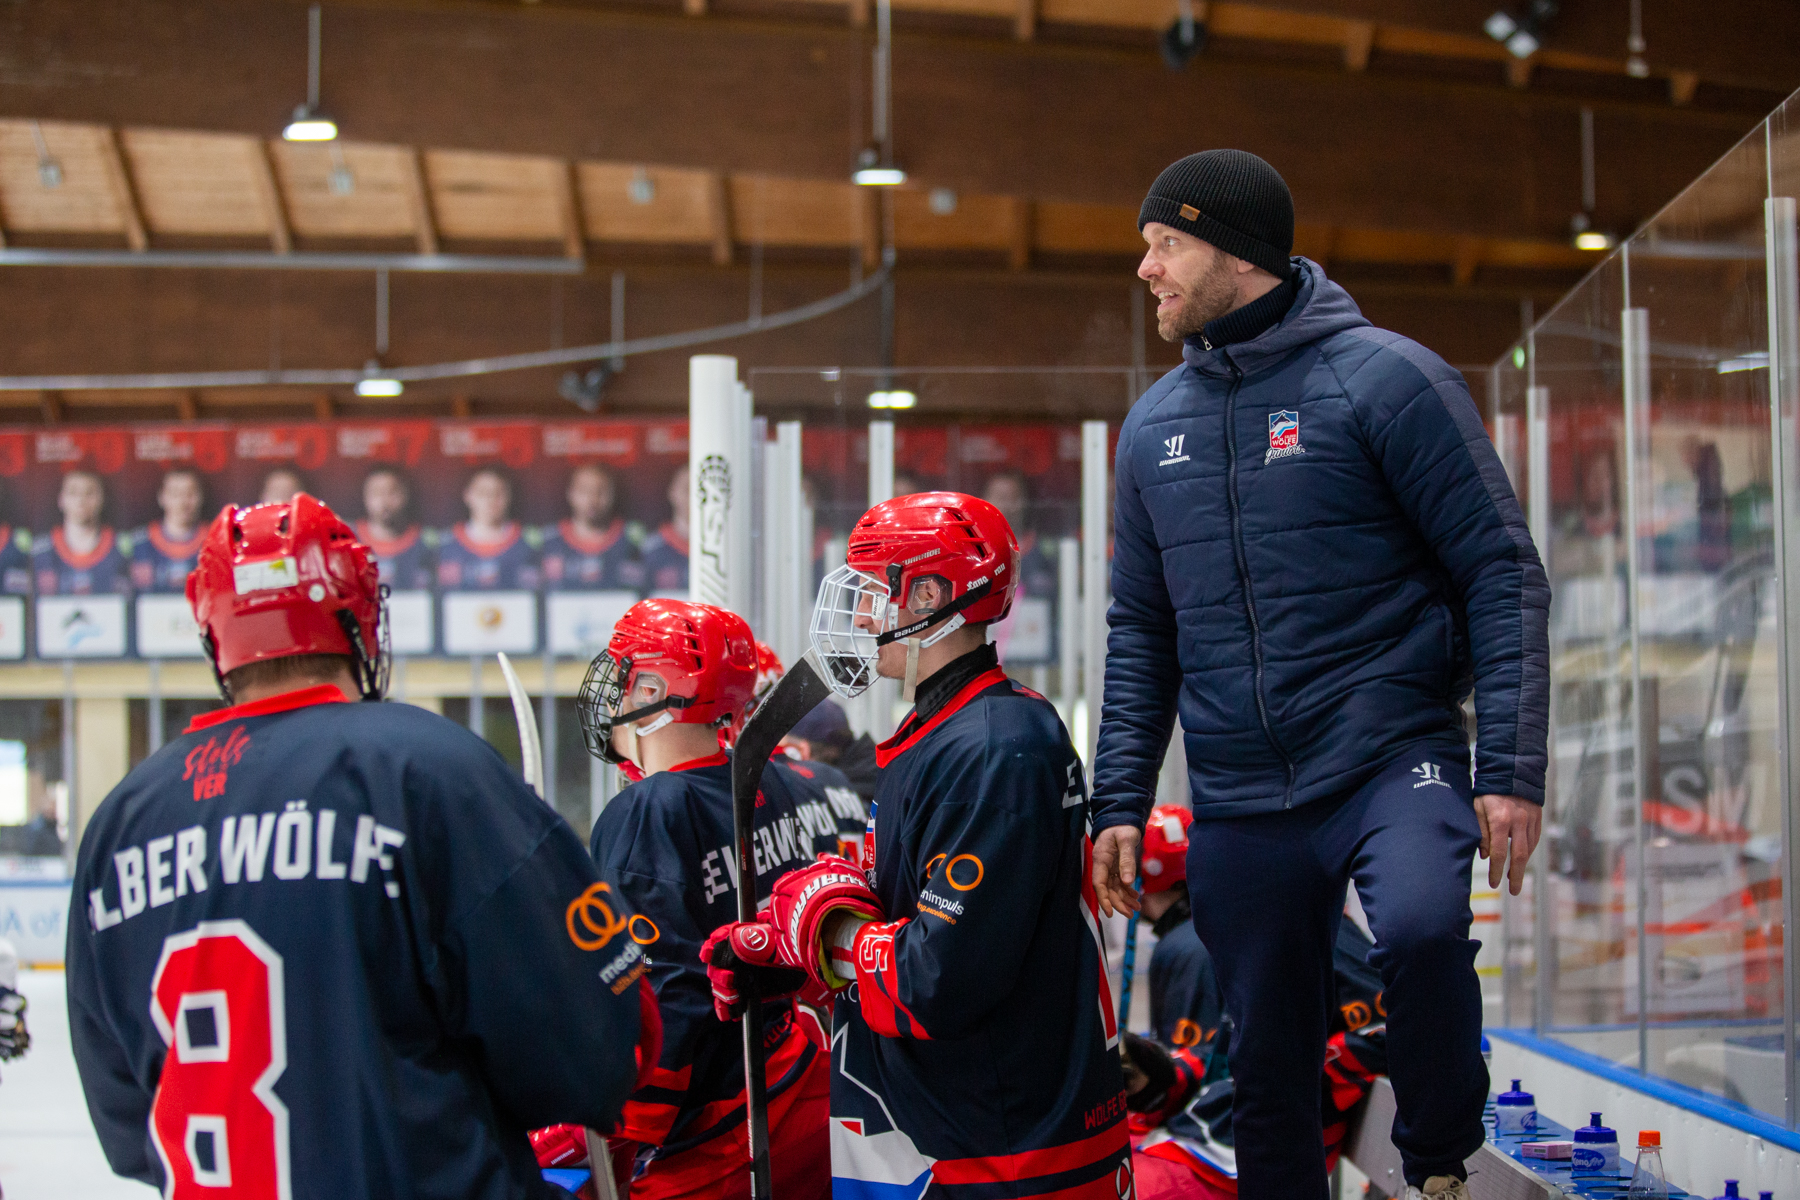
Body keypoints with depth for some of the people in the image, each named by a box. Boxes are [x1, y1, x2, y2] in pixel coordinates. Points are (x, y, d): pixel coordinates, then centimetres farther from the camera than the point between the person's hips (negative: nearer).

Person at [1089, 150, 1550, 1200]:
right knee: (1268, 1072, 7)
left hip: (1393, 758, -5)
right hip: (1239, 801, 5)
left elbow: (1503, 575, -6)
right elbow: (1141, 631, 19)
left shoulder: (1384, 377, -5)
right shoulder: (1155, 425, 12)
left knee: (1421, 924, -32)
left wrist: (1512, 769, -14)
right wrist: (1120, 799, 12)